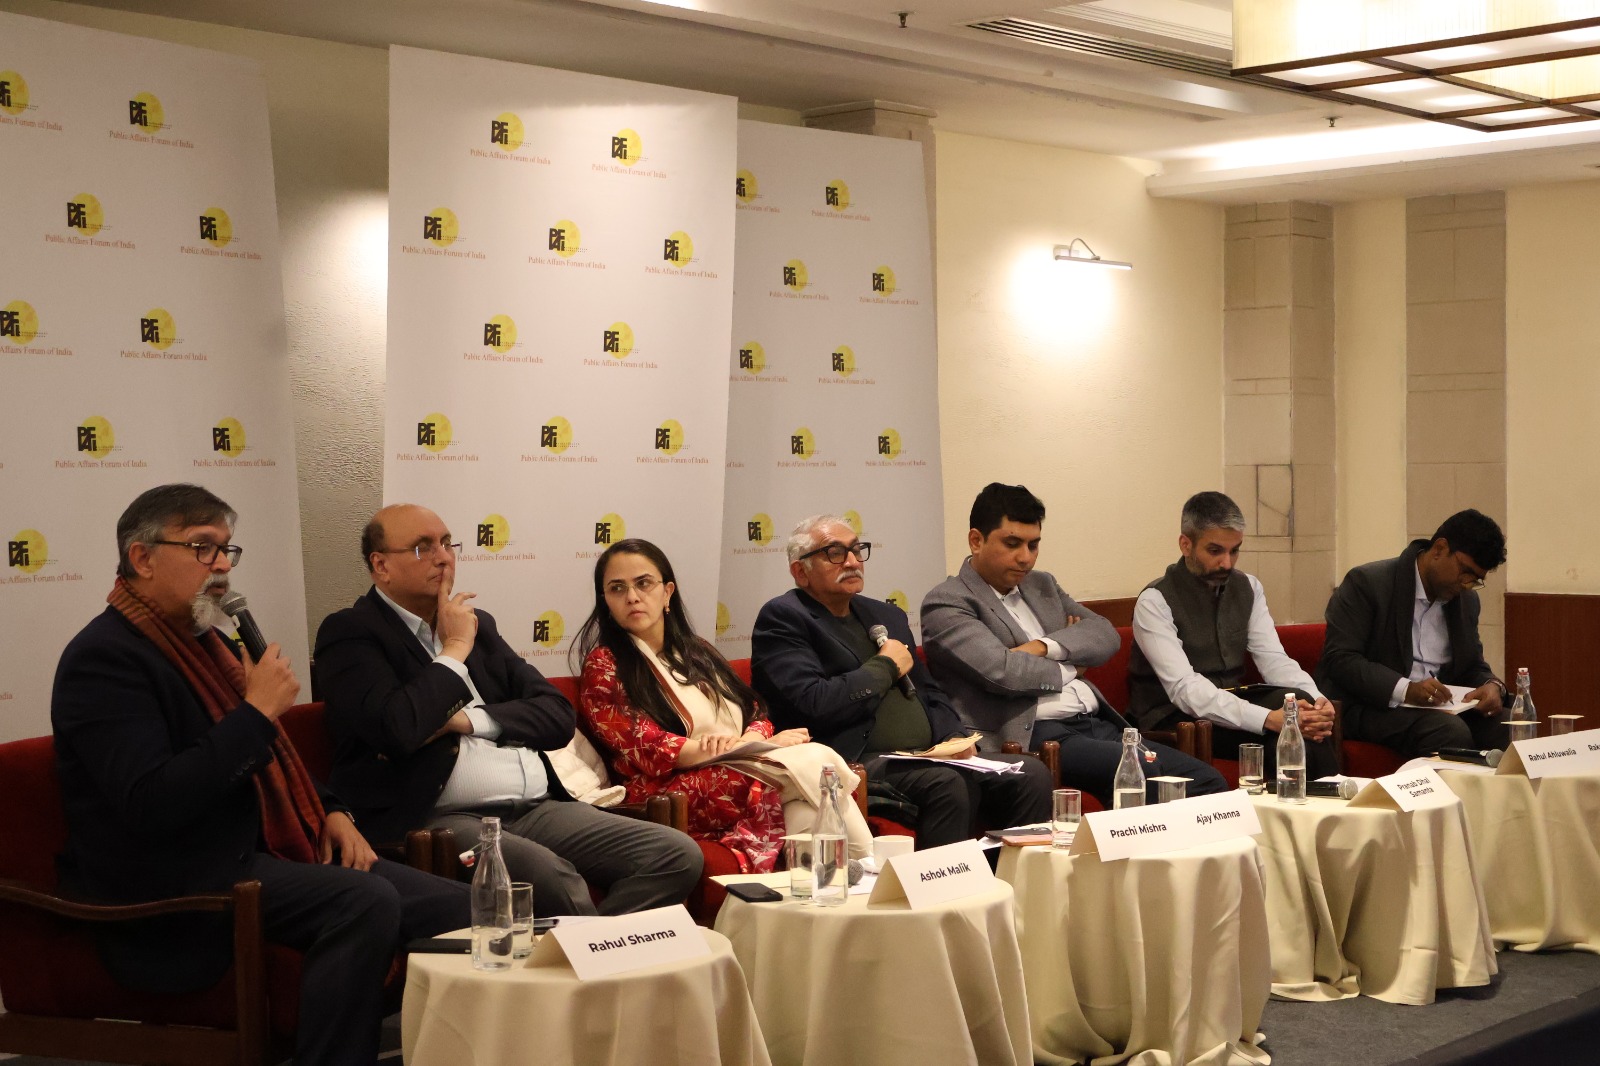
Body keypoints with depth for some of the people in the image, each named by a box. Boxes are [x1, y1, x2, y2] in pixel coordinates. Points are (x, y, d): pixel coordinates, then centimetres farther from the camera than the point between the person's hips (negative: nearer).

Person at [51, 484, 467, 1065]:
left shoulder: (205, 641, 17)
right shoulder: (104, 658, -11)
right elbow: (151, 805, -25)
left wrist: (329, 811, 11)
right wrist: (257, 711, -19)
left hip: (255, 852, 9)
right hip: (171, 884, -9)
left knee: (454, 904, -7)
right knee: (367, 902, -30)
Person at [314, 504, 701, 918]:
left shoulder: (476, 623, 22)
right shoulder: (350, 632, 2)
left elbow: (559, 716, 13)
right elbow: (397, 729, -17)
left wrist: (468, 720, -4)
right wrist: (455, 648, -3)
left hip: (536, 809, 7)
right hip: (441, 818, -7)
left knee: (678, 856, -13)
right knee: (550, 876, -36)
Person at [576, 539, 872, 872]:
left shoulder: (696, 652, 24)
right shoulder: (603, 665, 4)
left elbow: (756, 715, 16)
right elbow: (650, 751, -8)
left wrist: (749, 740, -11)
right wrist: (761, 746, -10)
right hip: (670, 796, -6)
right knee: (813, 762, -26)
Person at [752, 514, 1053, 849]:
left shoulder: (886, 615, 23)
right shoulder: (782, 618, -1)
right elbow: (814, 705, -15)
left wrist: (955, 737, 4)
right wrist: (886, 667, -2)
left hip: (927, 757, 8)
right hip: (857, 762, -8)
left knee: (1030, 774, -13)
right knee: (947, 784, -34)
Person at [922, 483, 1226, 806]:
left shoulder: (1041, 585, 23)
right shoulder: (946, 603, -1)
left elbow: (1106, 635, 13)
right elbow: (1001, 671, -16)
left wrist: (1045, 646, -6)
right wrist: (1065, 665, 3)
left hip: (1098, 724, 8)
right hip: (1032, 737, -8)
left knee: (1207, 782, -10)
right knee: (1144, 775, -31)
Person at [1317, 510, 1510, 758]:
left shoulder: (1467, 600, 15)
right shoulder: (1366, 583, -8)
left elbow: (1473, 666, 21)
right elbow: (1339, 659, -15)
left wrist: (1493, 686, -5)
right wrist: (1406, 689, -27)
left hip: (1440, 706, 6)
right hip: (1372, 707, -6)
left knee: (1508, 727, -21)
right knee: (1452, 733, -33)